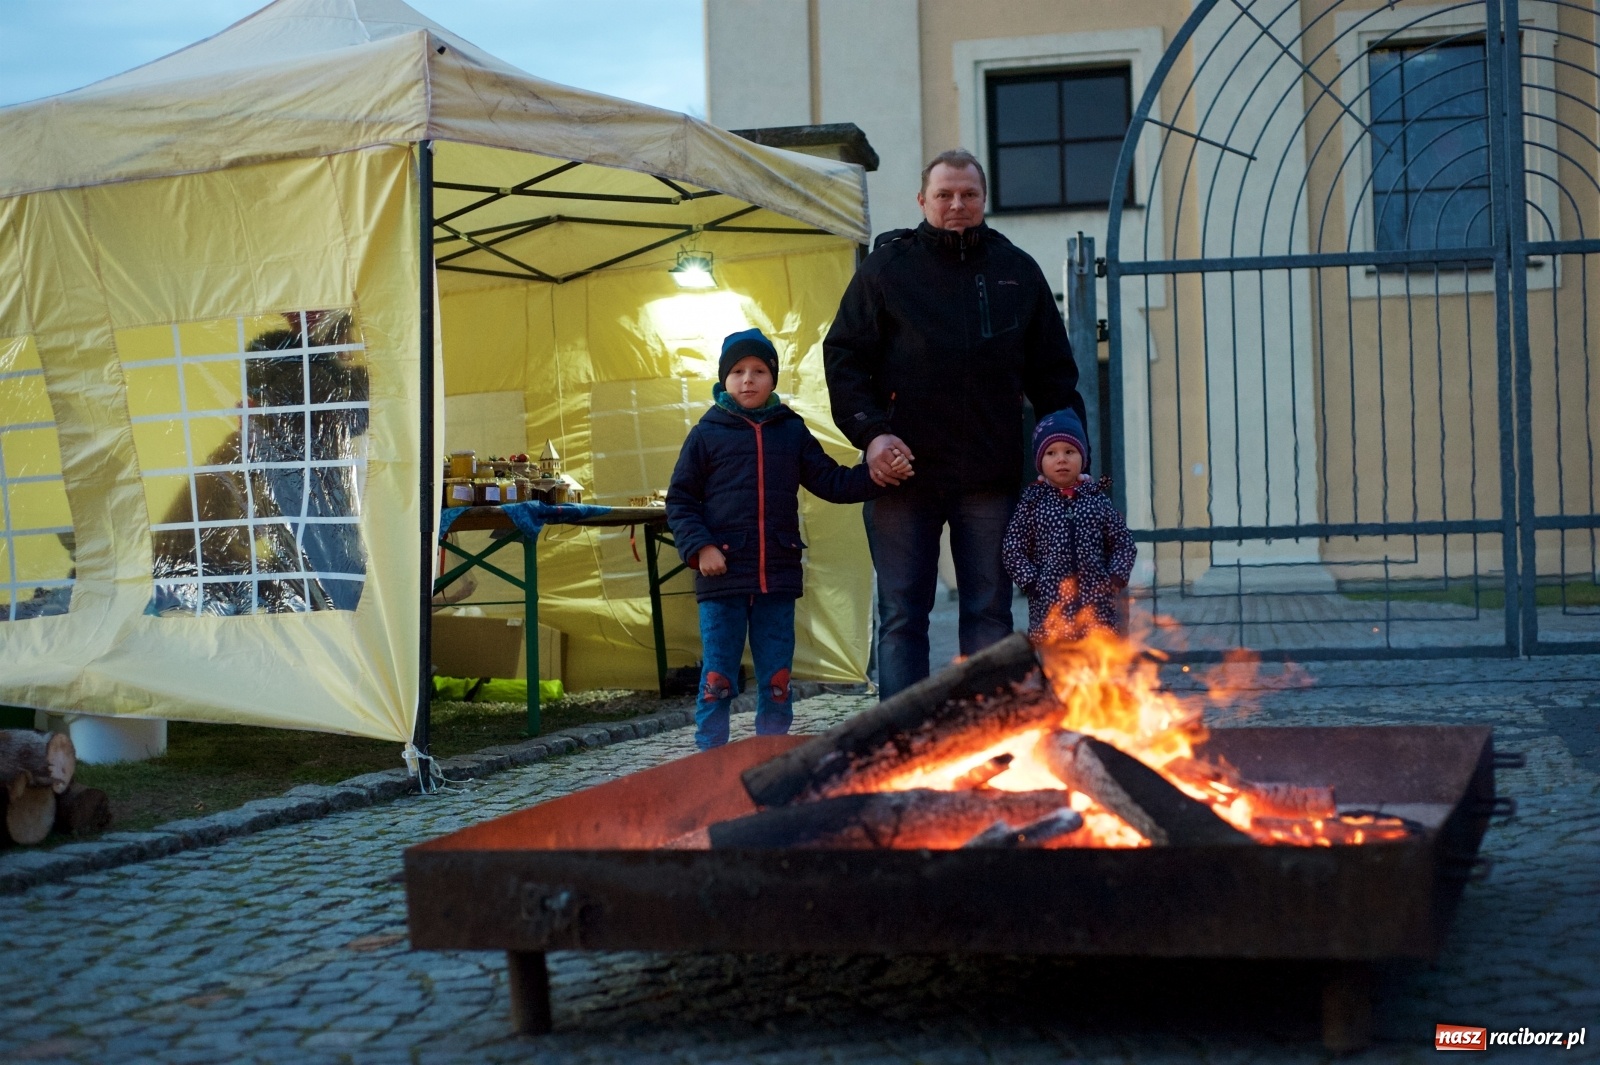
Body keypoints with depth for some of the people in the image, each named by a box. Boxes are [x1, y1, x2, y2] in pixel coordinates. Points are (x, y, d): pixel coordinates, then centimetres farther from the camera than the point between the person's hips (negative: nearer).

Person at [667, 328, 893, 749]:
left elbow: (830, 481, 11)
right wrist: (699, 547, -11)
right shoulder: (707, 434, 2)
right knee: (717, 678, 1)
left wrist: (875, 476, -4)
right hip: (722, 574, -3)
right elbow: (680, 500, 2)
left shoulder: (792, 431, 10)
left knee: (777, 678, 8)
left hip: (778, 576, 3)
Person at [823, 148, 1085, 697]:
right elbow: (843, 357, 2)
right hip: (903, 469, -2)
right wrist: (870, 431, -12)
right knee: (901, 616, 2)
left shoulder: (1018, 271, 11)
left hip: (990, 476, 2)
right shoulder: (886, 268, 4)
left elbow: (1053, 372, 14)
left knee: (989, 613, 5)